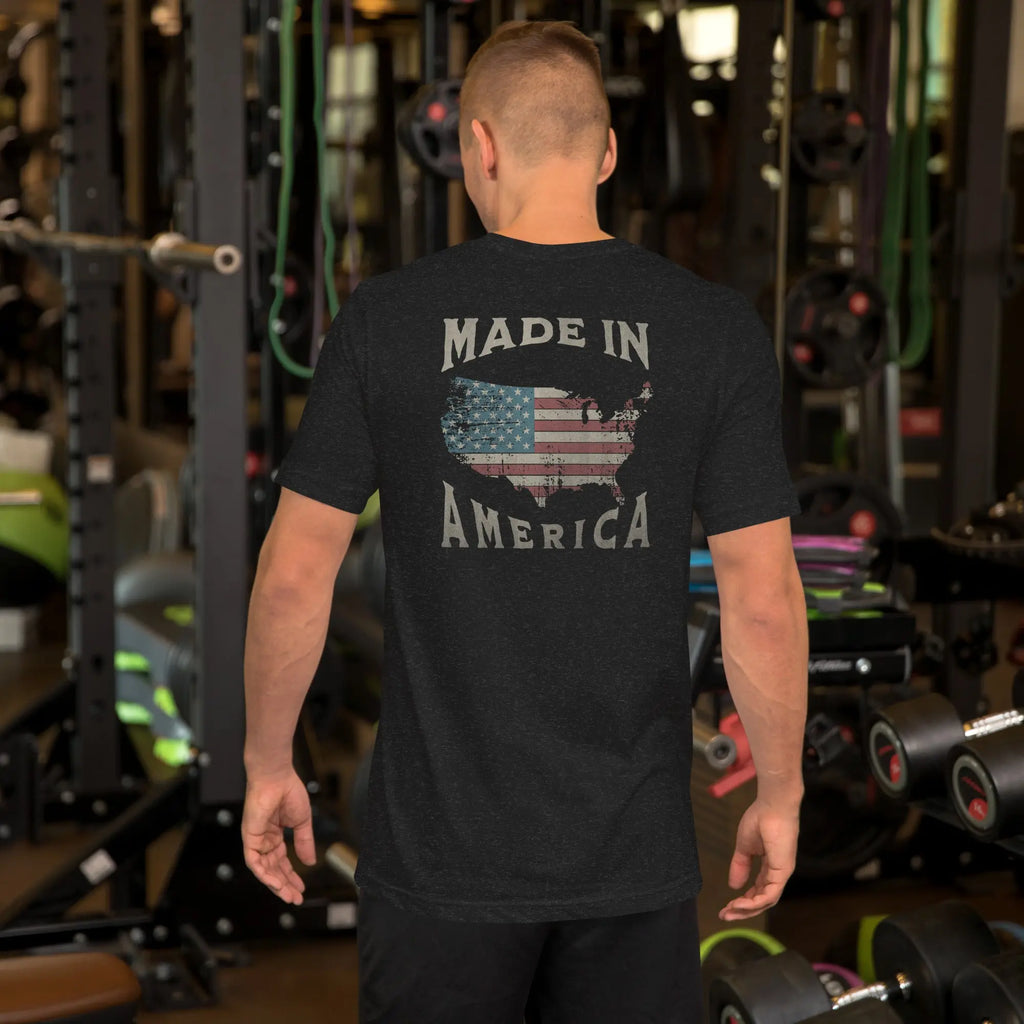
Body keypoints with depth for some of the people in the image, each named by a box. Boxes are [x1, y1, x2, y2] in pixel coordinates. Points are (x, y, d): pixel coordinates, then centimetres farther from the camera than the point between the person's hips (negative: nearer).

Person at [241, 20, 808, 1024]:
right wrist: (779, 795, 7)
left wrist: (267, 766, 9)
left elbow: (293, 574, -4)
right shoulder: (714, 328, -5)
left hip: (442, 840, 0)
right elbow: (763, 599, -6)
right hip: (633, 854, 1)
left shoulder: (386, 319, -6)